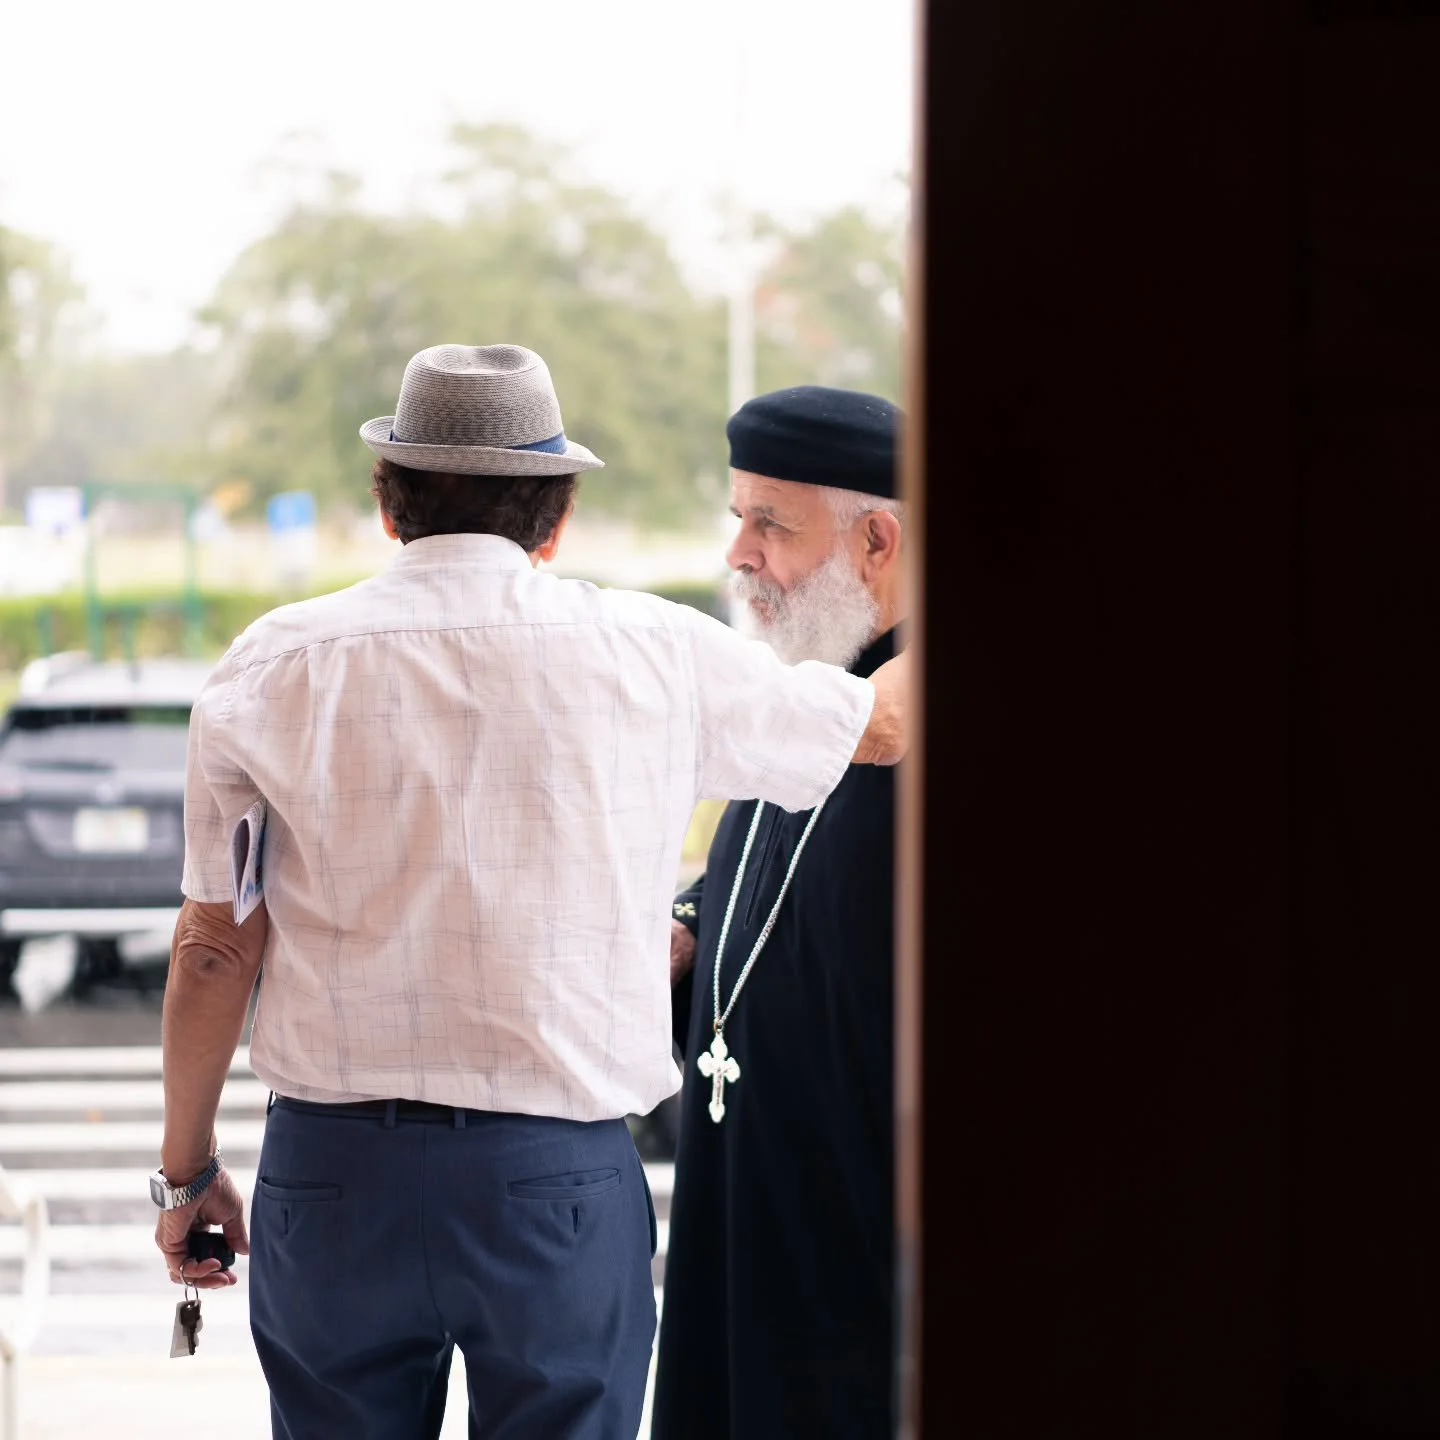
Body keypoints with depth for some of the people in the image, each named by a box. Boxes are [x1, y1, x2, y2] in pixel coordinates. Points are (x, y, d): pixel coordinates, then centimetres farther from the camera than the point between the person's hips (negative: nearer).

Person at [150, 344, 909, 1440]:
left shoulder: (278, 667, 0)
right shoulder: (653, 654, 0)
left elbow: (216, 950, 1)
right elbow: (881, 725, 16)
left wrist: (188, 1168, 13)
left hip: (332, 1174, 1)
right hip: (558, 1180, -1)